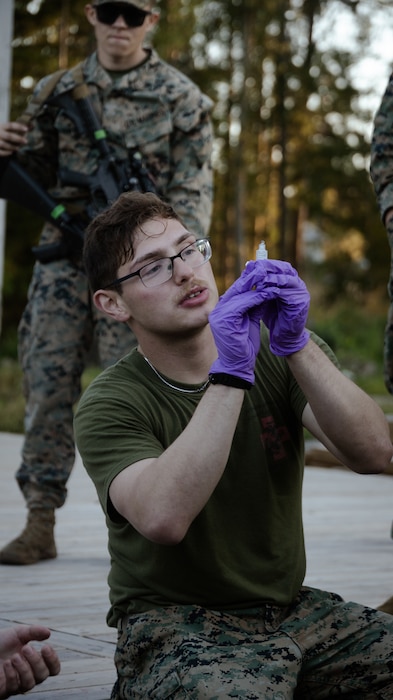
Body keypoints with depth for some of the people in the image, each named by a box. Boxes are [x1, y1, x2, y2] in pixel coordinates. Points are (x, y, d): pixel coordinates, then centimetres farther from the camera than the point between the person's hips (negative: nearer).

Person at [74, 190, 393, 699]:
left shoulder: (276, 354, 4)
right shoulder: (108, 405, -9)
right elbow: (163, 518, -29)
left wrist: (296, 344, -22)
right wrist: (231, 374, -29)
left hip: (291, 607, 5)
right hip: (174, 623, -5)